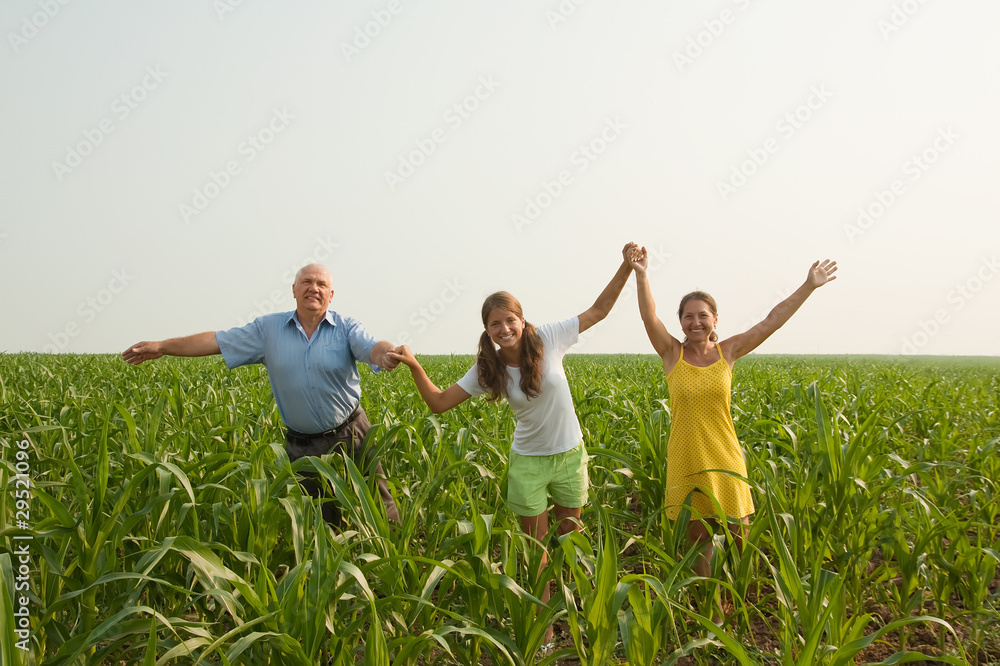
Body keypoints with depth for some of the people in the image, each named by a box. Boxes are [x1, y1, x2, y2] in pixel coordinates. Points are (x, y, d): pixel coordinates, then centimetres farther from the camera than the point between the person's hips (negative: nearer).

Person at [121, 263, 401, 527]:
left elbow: (373, 349, -25)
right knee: (316, 517, 13)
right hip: (302, 446, 2)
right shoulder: (268, 329, 1)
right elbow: (217, 341, 3)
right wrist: (162, 346, -1)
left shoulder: (346, 328, -7)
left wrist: (388, 353, -50)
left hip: (351, 437, -2)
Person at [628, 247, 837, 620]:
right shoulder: (672, 354, -5)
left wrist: (809, 285, -5)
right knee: (698, 537, 10)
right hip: (687, 460, -1)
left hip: (725, 457, 1)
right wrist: (641, 276, -34)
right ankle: (712, 609, 28)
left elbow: (772, 321, -3)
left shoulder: (728, 351, -1)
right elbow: (649, 318, -20)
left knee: (738, 534, 10)